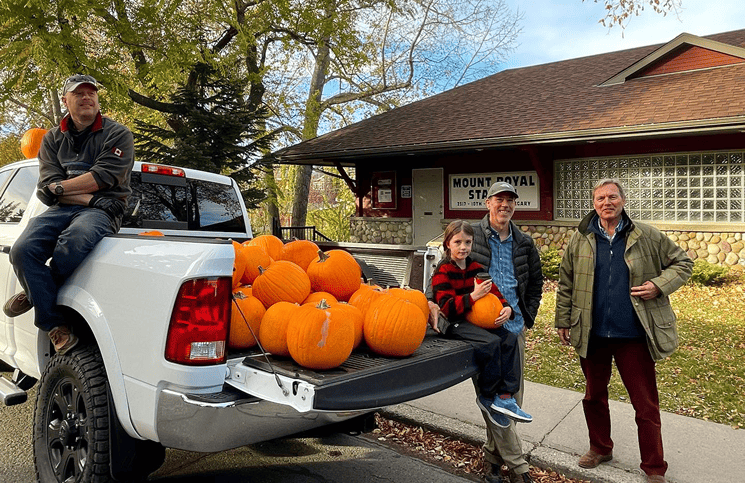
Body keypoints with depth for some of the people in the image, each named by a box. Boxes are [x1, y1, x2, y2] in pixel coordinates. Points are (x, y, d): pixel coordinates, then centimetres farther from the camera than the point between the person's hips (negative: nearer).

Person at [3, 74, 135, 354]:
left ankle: (34, 295, -11)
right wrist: (86, 197, -10)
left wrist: (59, 187, -3)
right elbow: (48, 187, 5)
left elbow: (102, 176, -7)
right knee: (23, 250, -25)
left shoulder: (118, 135, 7)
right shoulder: (52, 139, 18)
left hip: (103, 209, -4)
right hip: (61, 209, 4)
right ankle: (54, 326, -15)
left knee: (74, 241, -38)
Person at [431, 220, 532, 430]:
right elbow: (447, 307, -15)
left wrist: (506, 308, -8)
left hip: (479, 319, 7)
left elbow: (493, 292, 13)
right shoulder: (443, 272, -7)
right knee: (491, 342, -26)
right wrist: (473, 296, -26)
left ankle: (505, 397, -10)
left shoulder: (477, 268, 13)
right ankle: (487, 397, -8)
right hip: (454, 324, -7)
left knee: (510, 339, -13)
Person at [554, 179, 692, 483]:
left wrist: (659, 284, -10)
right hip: (592, 334, 2)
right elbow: (566, 284, 6)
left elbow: (682, 262, 7)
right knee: (594, 395, 17)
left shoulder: (647, 237, -2)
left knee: (646, 404, 6)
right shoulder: (580, 240, 1)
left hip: (633, 335, -2)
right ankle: (600, 448, 39)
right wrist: (562, 321, 6)